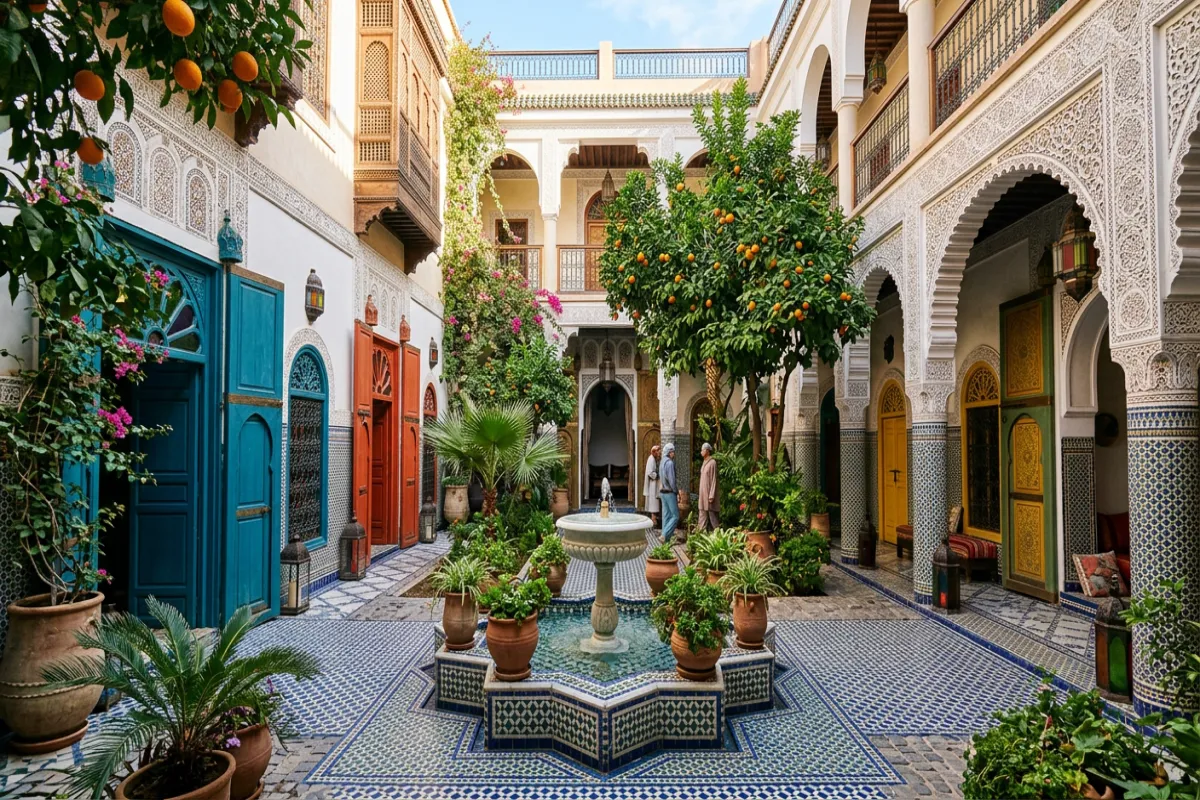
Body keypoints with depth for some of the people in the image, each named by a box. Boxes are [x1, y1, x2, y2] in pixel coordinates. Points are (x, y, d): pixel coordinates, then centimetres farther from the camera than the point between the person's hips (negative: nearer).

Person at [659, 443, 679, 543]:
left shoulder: (663, 462, 12)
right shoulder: (670, 463, -17)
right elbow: (671, 480, -20)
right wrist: (676, 491, -8)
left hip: (663, 492, 9)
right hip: (669, 493, -9)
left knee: (666, 516, 10)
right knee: (675, 516, -4)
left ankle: (666, 539, 11)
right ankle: (665, 535, -10)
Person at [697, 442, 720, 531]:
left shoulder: (712, 463, -12)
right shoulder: (704, 463, 14)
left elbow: (714, 480, -15)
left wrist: (711, 496, -18)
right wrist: (701, 494, 15)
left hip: (709, 494, -8)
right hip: (703, 494, 8)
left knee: (712, 516, -2)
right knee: (703, 516, 8)